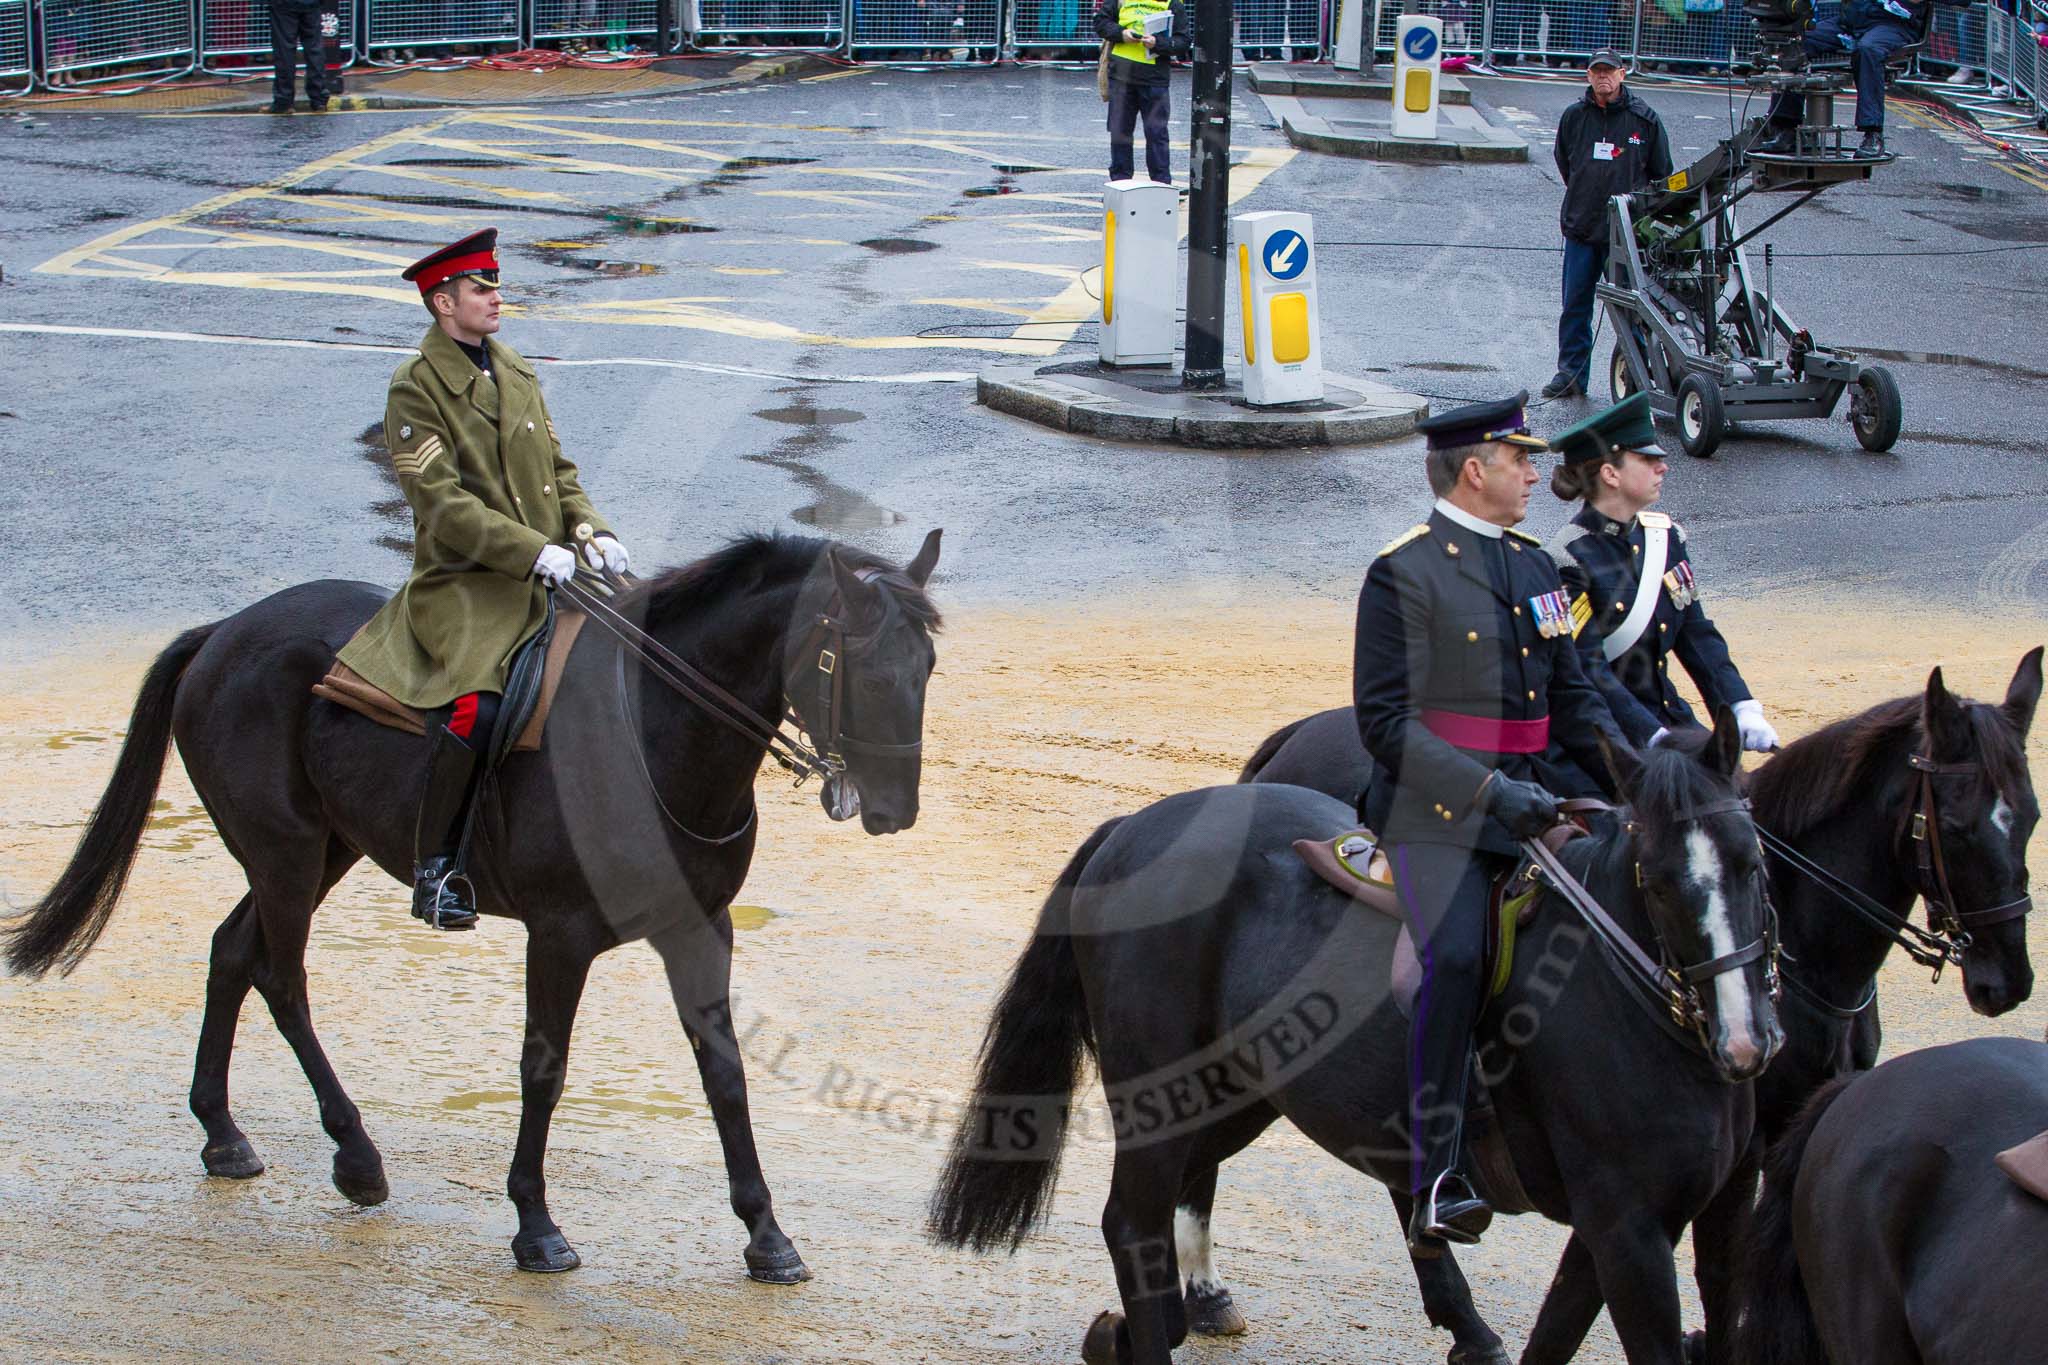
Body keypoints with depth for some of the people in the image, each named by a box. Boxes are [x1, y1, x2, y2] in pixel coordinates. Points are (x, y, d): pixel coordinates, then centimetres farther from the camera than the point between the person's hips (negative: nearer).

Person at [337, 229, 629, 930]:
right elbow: (442, 503, -15)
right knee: (475, 707, -30)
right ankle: (434, 868, -18)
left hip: (546, 581, 8)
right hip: (465, 584, -8)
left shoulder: (515, 371, 17)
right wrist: (533, 551, -23)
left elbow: (558, 470, 20)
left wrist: (591, 531, 0)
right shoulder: (416, 389, -7)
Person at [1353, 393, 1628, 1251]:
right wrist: (1488, 790, -20)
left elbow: (1573, 698, 21)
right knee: (1457, 958, -26)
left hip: (1526, 798, 8)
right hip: (1437, 813, -8)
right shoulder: (1405, 572, -6)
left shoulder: (1533, 567, 17)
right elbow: (1385, 721, -12)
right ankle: (1435, 1186, -29)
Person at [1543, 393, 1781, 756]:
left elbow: (1697, 636, 8)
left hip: (1668, 716, 7)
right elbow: (1586, 669, -19)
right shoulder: (1571, 559, -15)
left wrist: (1742, 711, -6)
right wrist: (1654, 739, -26)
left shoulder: (1664, 537, 7)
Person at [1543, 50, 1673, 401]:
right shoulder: (1574, 117, 8)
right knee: (1575, 304, 5)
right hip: (1580, 227, 3)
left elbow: (1661, 174, 8)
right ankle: (1570, 373, 13)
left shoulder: (1644, 119, 0)